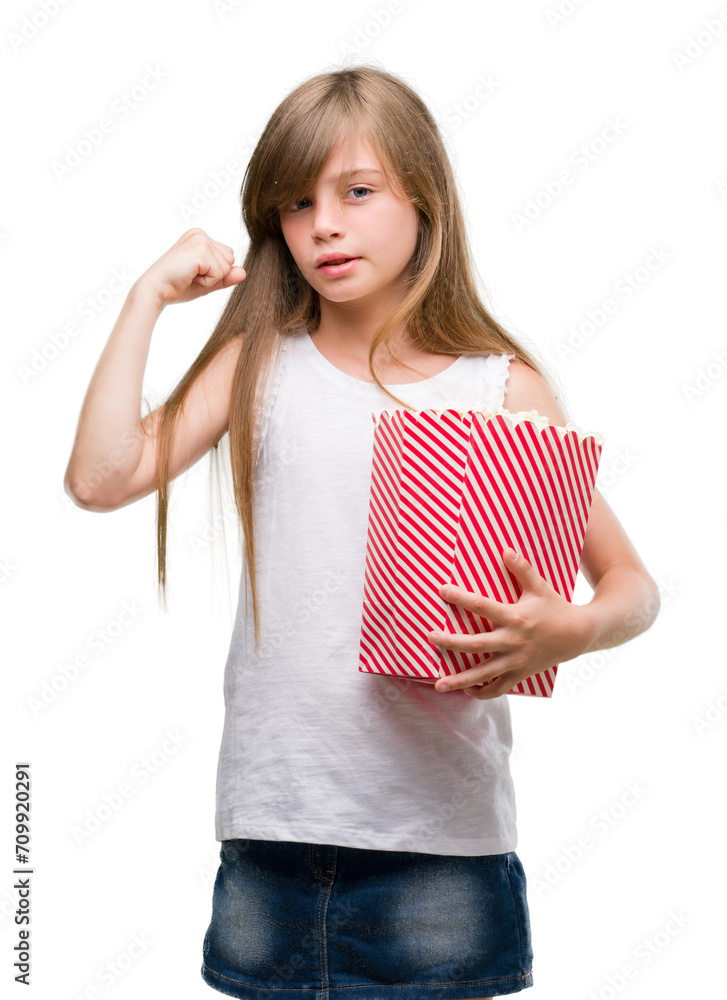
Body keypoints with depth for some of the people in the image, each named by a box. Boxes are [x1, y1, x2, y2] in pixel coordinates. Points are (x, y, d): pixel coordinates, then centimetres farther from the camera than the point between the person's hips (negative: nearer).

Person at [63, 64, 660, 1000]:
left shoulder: (503, 387, 0)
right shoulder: (259, 363, 4)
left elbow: (634, 585, 1)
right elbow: (101, 478, -9)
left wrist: (570, 630, -20)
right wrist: (152, 292, -4)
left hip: (439, 832, -1)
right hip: (271, 822, 2)